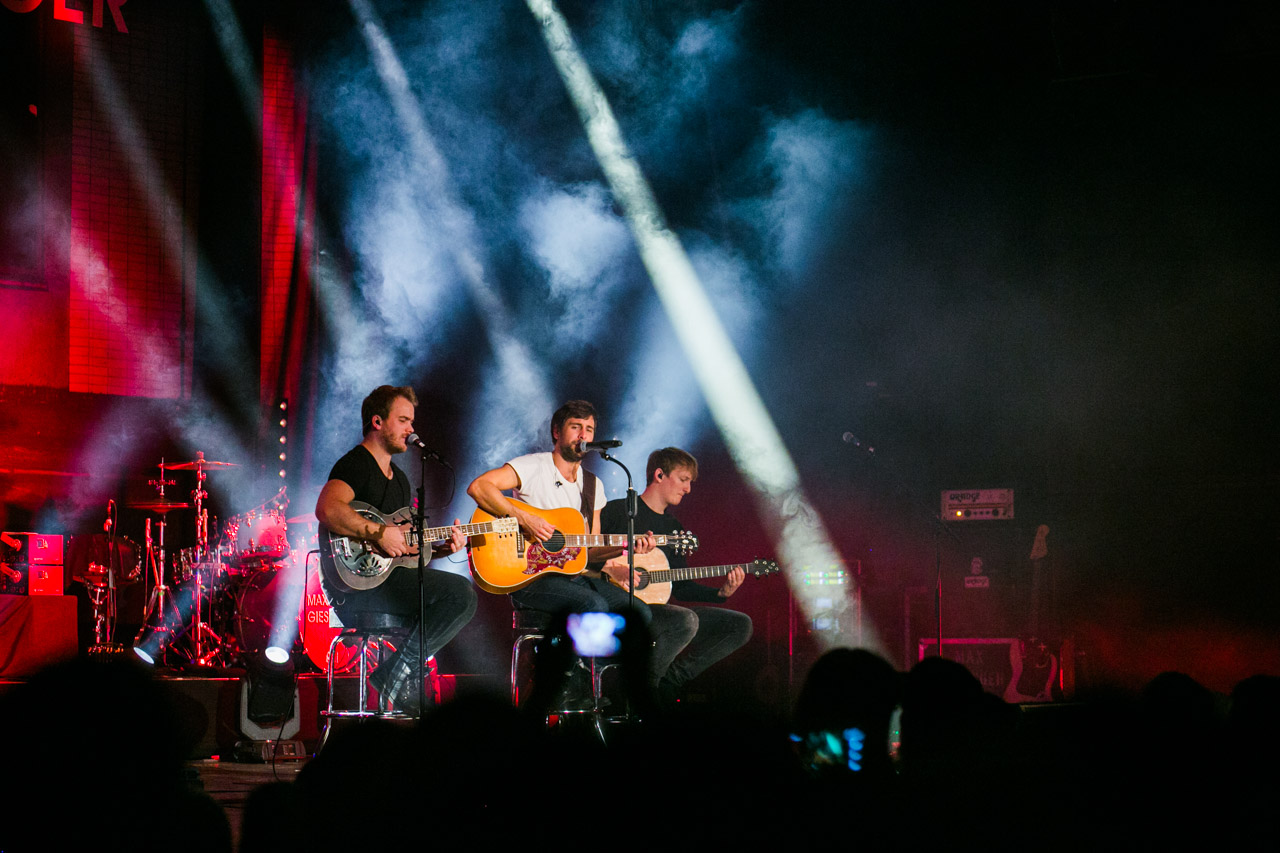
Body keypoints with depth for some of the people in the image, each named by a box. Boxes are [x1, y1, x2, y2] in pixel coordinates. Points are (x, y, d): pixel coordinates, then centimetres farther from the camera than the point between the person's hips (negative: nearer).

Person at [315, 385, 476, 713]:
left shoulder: (399, 478, 25)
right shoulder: (354, 465, -5)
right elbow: (327, 509, -26)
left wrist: (440, 548, 8)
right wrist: (379, 532, -28)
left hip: (391, 575, 10)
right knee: (459, 591, -22)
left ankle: (399, 672, -2)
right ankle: (398, 675, -14)